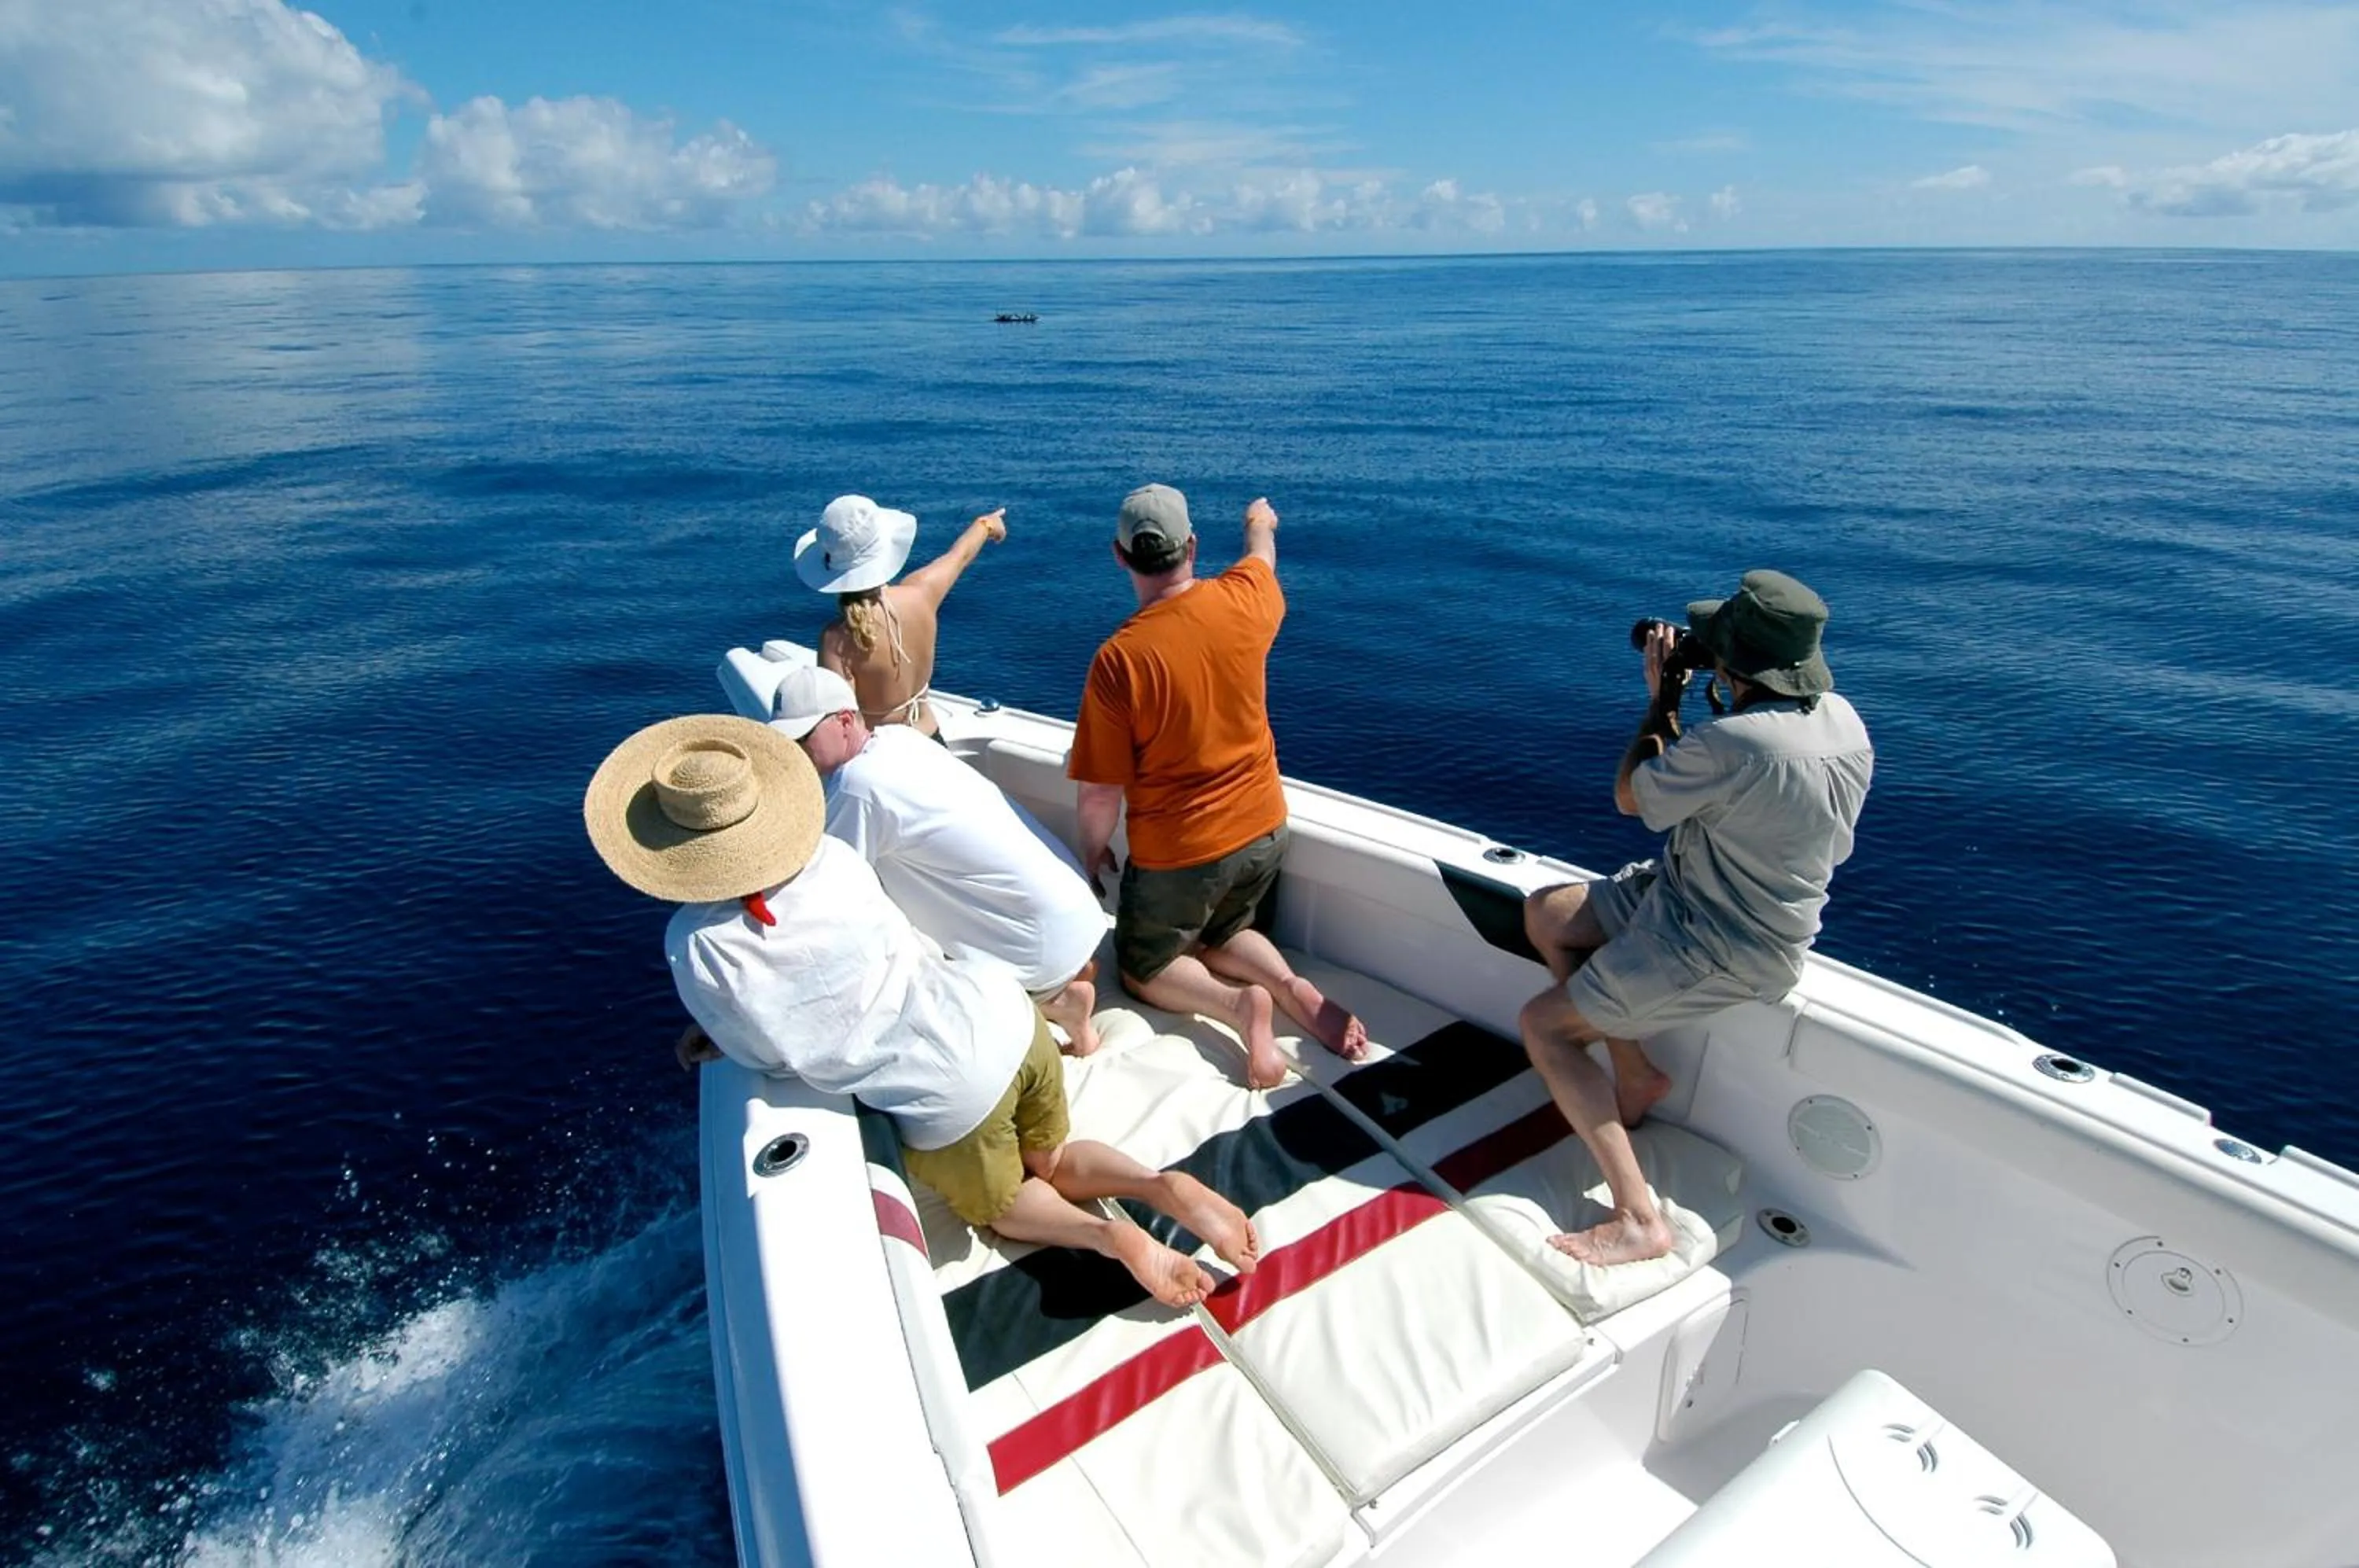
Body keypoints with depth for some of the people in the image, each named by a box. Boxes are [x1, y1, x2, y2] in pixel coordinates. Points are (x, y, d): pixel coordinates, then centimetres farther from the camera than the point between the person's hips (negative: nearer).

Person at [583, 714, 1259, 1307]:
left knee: (1004, 1204, 29)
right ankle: (1163, 1185, 4)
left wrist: (718, 1024, 23)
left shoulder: (695, 943, -13)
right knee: (1053, 1163, 31)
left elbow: (764, 1054, -1)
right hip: (1007, 1022, 4)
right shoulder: (832, 856, -4)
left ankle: (1107, 1235, 1)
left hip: (948, 1102, -3)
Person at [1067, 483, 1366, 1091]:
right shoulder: (1242, 600, -11)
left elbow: (1101, 790, -17)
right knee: (1223, 935, 31)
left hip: (1177, 853, -5)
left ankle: (1239, 1003, -9)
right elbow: (1262, 556, 16)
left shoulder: (1118, 658, -24)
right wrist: (1260, 523, 38)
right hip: (1263, 828, 5)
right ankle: (1291, 986, 1)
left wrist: (1093, 852, 3)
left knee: (1143, 969, 19)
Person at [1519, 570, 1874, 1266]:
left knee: (1542, 1023, -5)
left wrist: (1663, 698, -3)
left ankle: (1638, 1219, -6)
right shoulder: (1841, 716, -4)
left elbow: (1630, 796, -11)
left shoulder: (1731, 741, -32)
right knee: (1545, 914, 13)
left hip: (1722, 950, -10)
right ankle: (1635, 1071, 18)